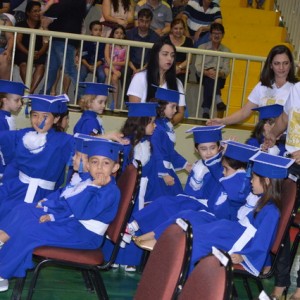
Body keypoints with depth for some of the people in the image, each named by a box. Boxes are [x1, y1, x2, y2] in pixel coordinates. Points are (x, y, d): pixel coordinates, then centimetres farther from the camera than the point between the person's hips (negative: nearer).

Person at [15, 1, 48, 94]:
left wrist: (39, 53, -18)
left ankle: (31, 90, -40)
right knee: (24, 63, -33)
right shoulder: (21, 25, 8)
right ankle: (28, 90, -37)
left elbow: (45, 44, 4)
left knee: (41, 64, -30)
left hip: (38, 53, 1)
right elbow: (18, 42, -2)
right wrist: (28, 53, -19)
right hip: (22, 52, -1)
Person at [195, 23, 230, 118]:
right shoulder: (202, 47, 13)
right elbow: (197, 66, -2)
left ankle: (206, 110, -43)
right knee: (210, 78, -36)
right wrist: (207, 72, -25)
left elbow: (227, 69, 3)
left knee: (210, 80, -34)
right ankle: (217, 99, -56)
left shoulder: (226, 51, 17)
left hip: (219, 78, 1)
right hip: (204, 76, -1)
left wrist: (219, 73, -23)